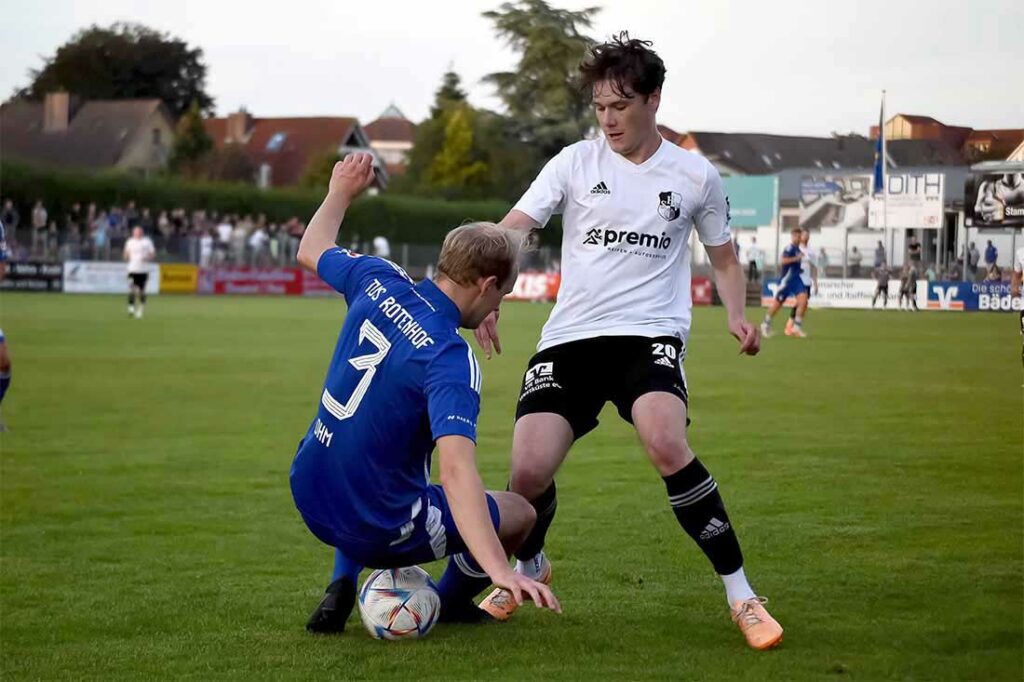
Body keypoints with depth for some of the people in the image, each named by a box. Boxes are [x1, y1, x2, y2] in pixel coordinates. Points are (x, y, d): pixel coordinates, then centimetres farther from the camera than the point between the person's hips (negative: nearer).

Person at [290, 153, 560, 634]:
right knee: (518, 513, 12)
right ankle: (450, 603, 34)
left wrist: (341, 192, 34)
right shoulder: (450, 360, -26)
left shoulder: (379, 282, -7)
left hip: (310, 495, 7)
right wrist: (499, 570, -48)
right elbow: (456, 469, -40)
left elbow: (311, 251, 16)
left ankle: (341, 587, 24)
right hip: (376, 530, -7)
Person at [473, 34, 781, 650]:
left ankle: (741, 596, -17)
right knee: (529, 470, -14)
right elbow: (510, 231, -2)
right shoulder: (576, 163, 6)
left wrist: (738, 317, 1)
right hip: (570, 338, 1)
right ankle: (529, 567, 23)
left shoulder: (696, 176, 8)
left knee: (666, 444, -31)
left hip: (651, 334, -1)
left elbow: (724, 259, 21)